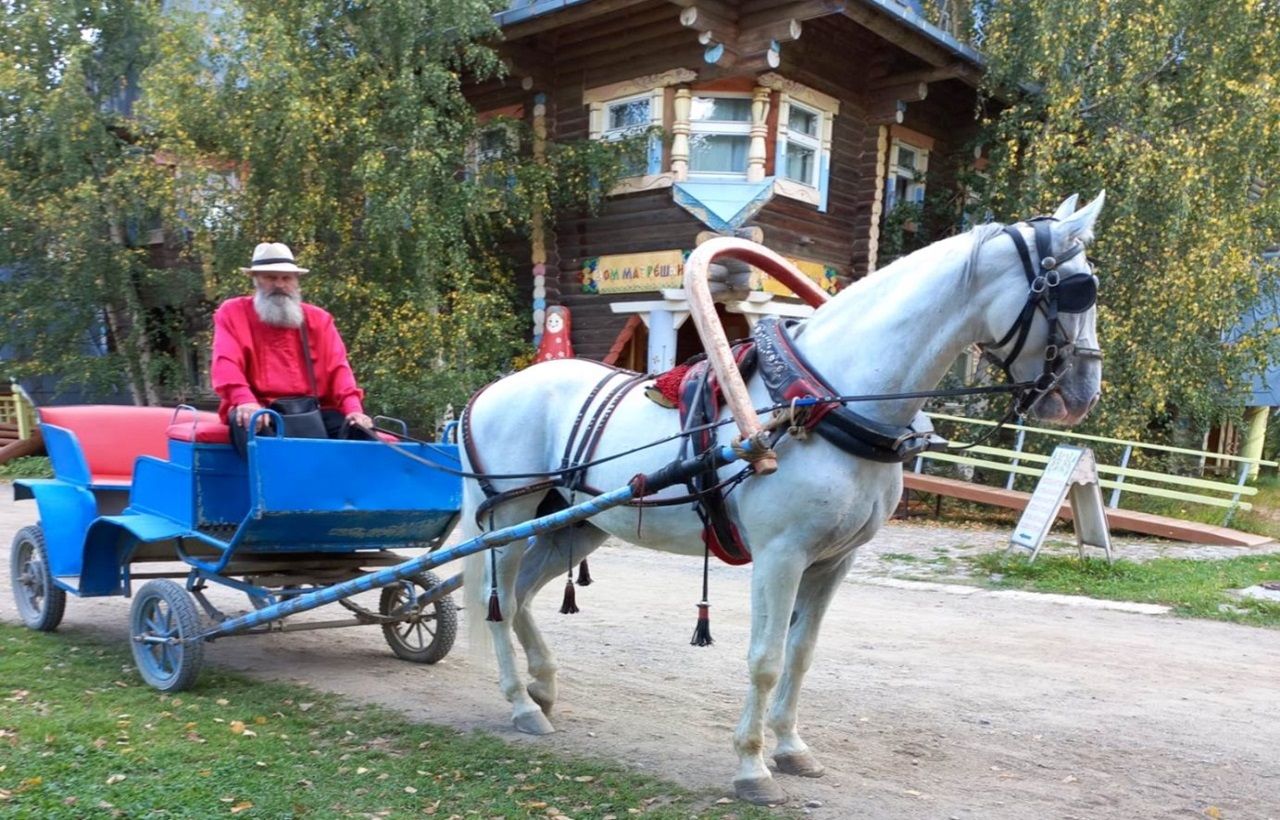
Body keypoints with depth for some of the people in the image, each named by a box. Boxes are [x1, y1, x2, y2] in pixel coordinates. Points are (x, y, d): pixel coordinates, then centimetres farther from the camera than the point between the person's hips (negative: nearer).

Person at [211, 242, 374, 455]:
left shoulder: (318, 318, 17)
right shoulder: (233, 313, 9)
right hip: (259, 412, -3)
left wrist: (353, 408, -14)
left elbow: (337, 368, 6)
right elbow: (226, 364, -6)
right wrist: (245, 401, -28)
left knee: (357, 430, -22)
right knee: (246, 422, -37)